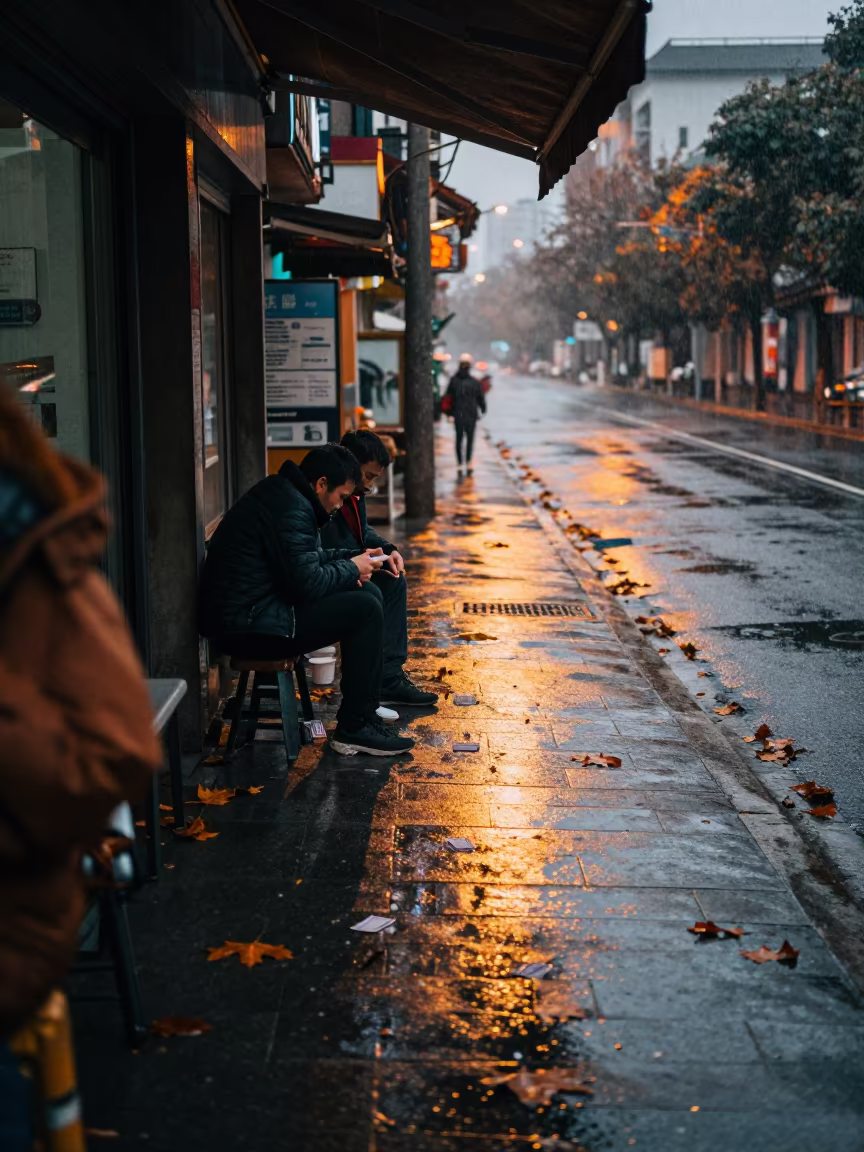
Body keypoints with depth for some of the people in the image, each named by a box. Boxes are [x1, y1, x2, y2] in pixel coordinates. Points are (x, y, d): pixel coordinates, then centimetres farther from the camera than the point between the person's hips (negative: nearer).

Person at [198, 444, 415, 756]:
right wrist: (352, 570, -5)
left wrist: (356, 556, 14)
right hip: (249, 622, -11)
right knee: (366, 610, -13)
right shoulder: (291, 508, -19)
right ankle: (355, 728, -6)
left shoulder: (280, 492, 14)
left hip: (243, 610, 11)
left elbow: (305, 558, 26)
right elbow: (308, 583, -22)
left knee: (368, 599, 15)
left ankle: (365, 704, 20)